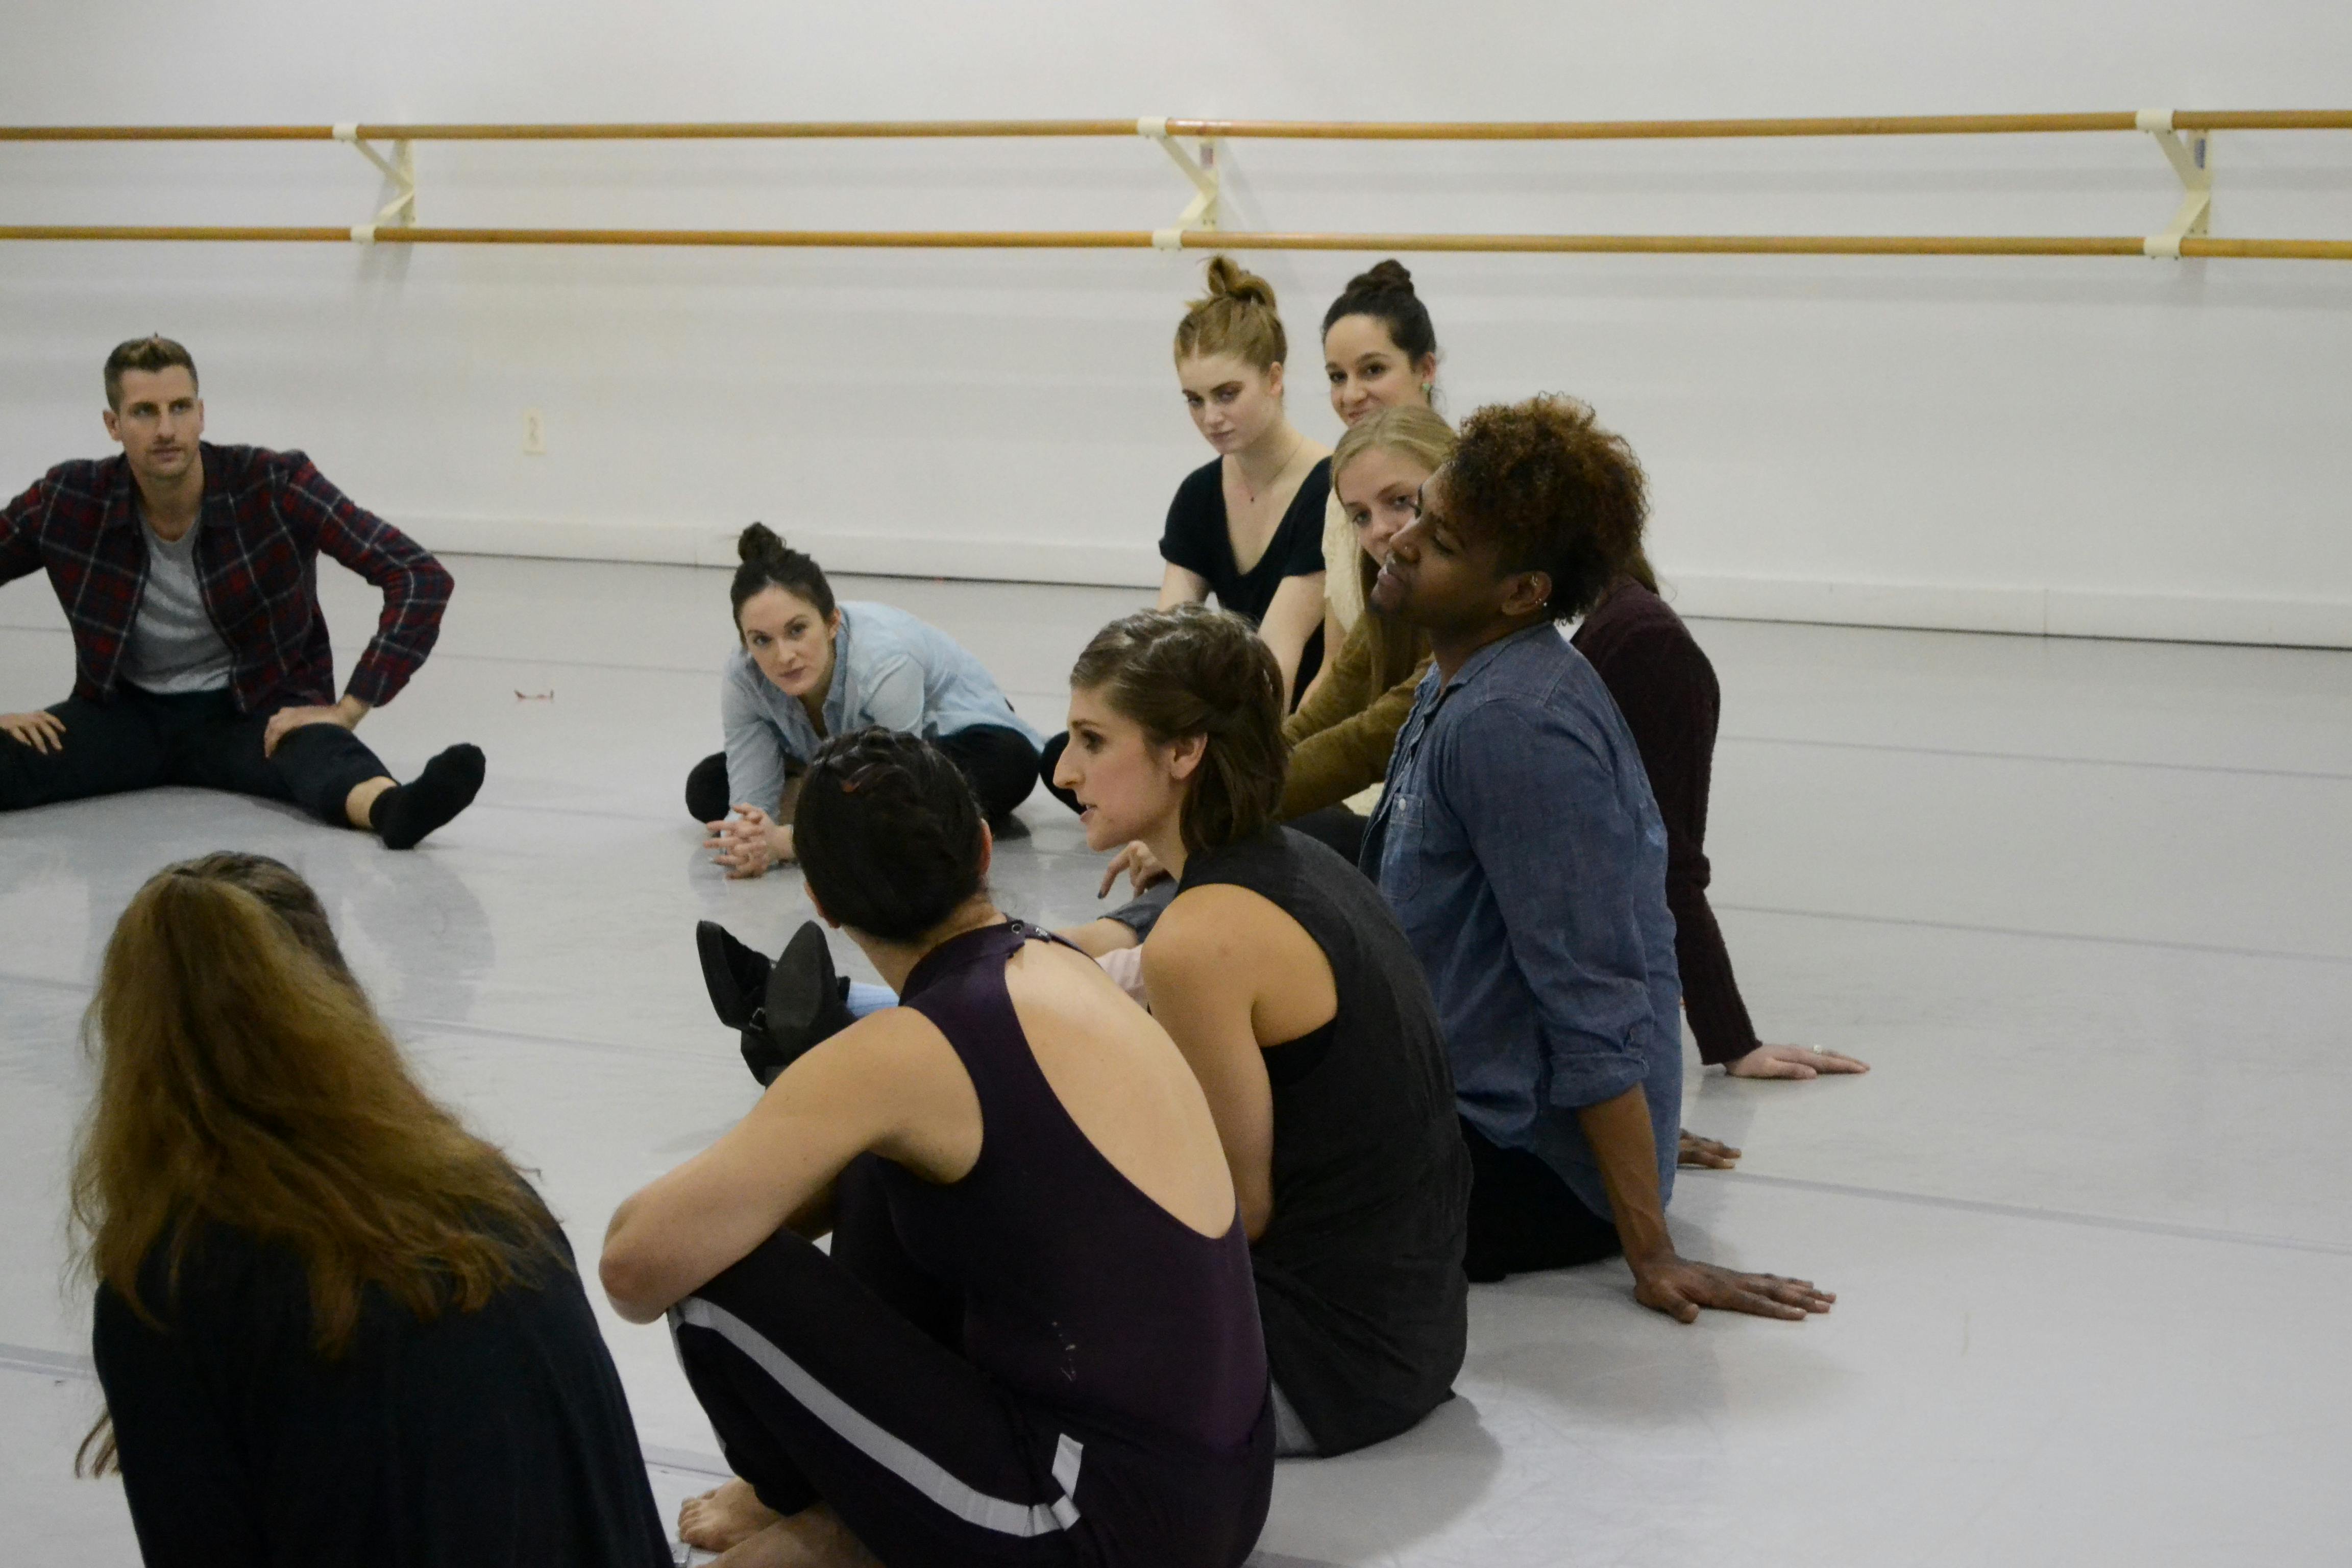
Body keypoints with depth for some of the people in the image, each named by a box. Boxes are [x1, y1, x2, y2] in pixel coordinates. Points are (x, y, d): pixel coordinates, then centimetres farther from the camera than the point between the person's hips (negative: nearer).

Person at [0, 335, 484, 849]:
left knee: (315, 751, -39)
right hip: (127, 712, 4)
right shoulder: (68, 502, -9)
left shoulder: (275, 485, -15)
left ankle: (393, 808, -71)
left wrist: (347, 711, -23)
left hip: (257, 711, -3)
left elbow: (422, 579, -19)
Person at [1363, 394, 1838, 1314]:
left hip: (1527, 1168, -9)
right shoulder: (1459, 687, 7)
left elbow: (1593, 1007, -23)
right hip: (1458, 1094, 9)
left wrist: (1651, 1255, -21)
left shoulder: (1513, 727, -22)